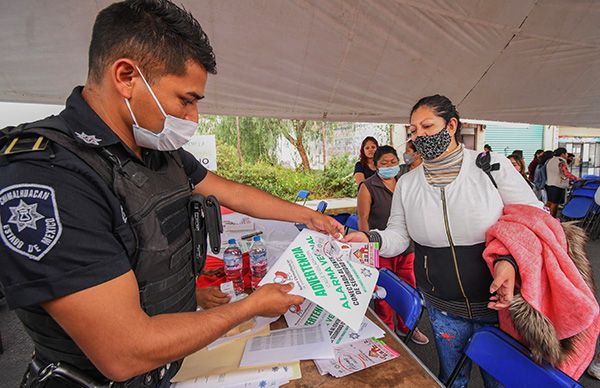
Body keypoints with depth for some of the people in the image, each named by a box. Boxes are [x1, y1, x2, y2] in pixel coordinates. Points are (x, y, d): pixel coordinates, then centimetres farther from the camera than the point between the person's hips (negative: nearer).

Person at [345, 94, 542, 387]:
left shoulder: (492, 166, -12)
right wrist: (371, 239, -23)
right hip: (443, 308, 2)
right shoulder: (406, 183, -4)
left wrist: (510, 259, -24)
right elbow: (398, 235, -2)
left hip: (499, 302, -1)